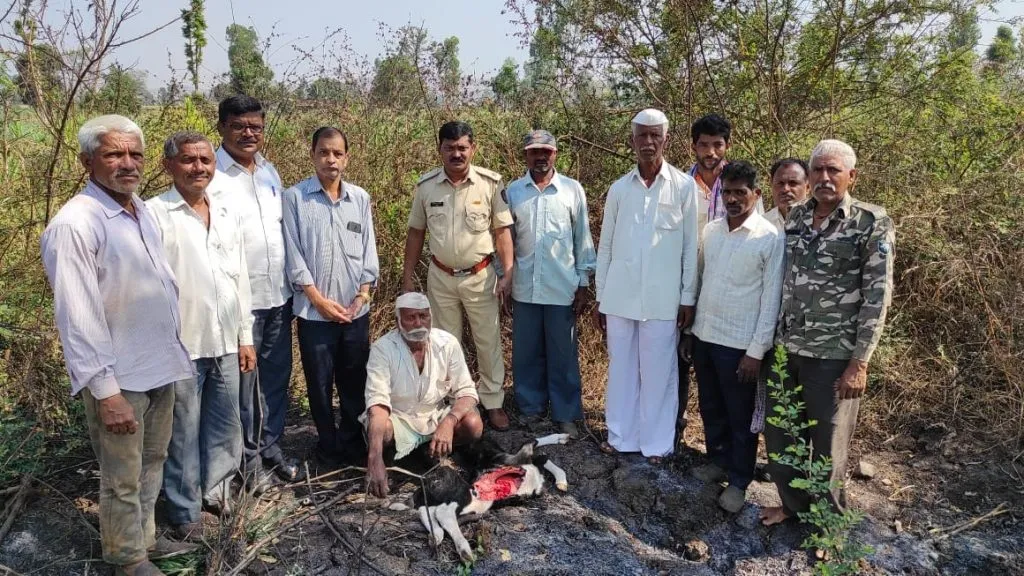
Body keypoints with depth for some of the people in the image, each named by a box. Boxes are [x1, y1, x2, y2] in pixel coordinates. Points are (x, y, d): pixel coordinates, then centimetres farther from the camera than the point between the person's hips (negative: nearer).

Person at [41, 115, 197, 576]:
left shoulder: (142, 210, 6)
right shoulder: (74, 224, -19)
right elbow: (77, 317, -21)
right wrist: (105, 390, -21)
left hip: (160, 366, 8)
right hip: (120, 377, -7)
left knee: (152, 463, 22)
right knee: (123, 478, 10)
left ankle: (145, 537, 41)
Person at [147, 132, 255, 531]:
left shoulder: (227, 215, 9)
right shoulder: (155, 214, -9)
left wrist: (246, 337, 13)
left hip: (226, 343, 5)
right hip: (181, 345, -5)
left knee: (225, 423, 16)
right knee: (183, 432, 8)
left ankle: (217, 489, 36)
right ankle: (184, 510, 24)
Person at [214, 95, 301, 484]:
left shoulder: (270, 171, 11)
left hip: (279, 294, 7)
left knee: (276, 376, 15)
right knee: (242, 381, 6)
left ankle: (270, 445, 31)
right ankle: (248, 457, 21)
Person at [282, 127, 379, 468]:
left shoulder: (360, 198, 5)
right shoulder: (295, 198, -4)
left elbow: (368, 250, 7)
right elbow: (294, 255, -6)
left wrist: (363, 294, -3)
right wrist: (321, 300, -11)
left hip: (356, 309, 2)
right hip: (314, 310, -2)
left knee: (355, 381, 11)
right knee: (320, 383, 9)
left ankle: (353, 443, 28)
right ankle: (329, 448, 25)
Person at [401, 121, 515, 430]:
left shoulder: (491, 183, -9)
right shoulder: (425, 186, -3)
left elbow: (502, 230, -6)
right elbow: (416, 233, 5)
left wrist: (507, 274, -13)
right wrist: (407, 277, 4)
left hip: (480, 276, -2)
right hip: (441, 277, 2)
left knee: (488, 342, 8)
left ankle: (493, 403, 23)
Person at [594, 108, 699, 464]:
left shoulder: (684, 186, -1)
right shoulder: (619, 189, 5)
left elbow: (690, 246, 0)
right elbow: (605, 246, 9)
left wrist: (689, 297, -2)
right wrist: (600, 297, 8)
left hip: (663, 299, -2)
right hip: (619, 297, 3)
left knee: (658, 372, 6)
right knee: (621, 369, 11)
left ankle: (656, 443, 20)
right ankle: (621, 437, 25)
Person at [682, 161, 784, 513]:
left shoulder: (770, 238, -12)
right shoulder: (711, 230, 4)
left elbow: (771, 299, -11)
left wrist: (756, 351, -13)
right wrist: (691, 330, 12)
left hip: (739, 344, -5)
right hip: (704, 336, 6)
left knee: (741, 416, 8)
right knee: (711, 408, 19)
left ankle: (739, 481, 23)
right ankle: (718, 461, 38)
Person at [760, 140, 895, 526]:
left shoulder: (872, 223, -7)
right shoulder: (794, 218, 6)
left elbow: (877, 295, -9)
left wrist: (860, 362, -14)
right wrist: (770, 339, 9)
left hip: (833, 354, -4)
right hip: (786, 348, 5)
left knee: (827, 445, 8)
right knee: (778, 433, 14)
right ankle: (792, 503, 38)